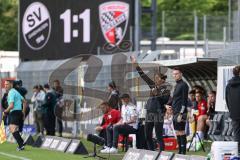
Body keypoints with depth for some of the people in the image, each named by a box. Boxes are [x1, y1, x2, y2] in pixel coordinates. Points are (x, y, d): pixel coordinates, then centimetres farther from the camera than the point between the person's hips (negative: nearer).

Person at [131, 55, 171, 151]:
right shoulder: (153, 86, 14)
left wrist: (157, 94, -19)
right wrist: (135, 64, 16)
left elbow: (165, 100, -12)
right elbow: (143, 76, 17)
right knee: (147, 135, 7)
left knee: (159, 136, -10)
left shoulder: (166, 88, -2)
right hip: (149, 112, 7)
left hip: (158, 112, -7)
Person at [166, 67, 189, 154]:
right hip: (175, 113, 9)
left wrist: (181, 114, -20)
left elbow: (184, 100, -15)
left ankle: (183, 152, -6)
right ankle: (180, 151, 17)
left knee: (181, 132, -7)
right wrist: (168, 104, 8)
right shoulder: (177, 85, 17)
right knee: (177, 132, 12)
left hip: (180, 113, -9)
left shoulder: (183, 85, -9)